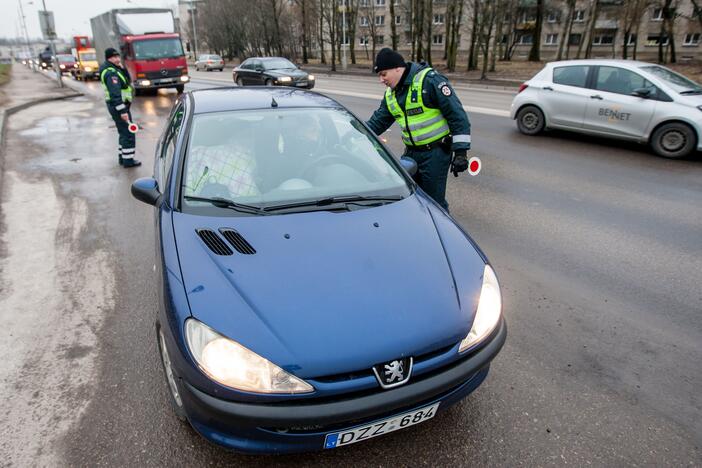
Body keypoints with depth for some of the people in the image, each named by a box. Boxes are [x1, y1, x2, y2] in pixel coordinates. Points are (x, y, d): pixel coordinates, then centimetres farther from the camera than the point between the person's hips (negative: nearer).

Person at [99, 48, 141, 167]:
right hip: (118, 106, -10)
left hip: (120, 105, 10)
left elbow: (127, 80, 15)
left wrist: (122, 68, 4)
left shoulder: (115, 69, 13)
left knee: (124, 133, 18)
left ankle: (122, 157, 25)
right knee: (128, 133, -7)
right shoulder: (111, 73, -18)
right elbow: (115, 93, -26)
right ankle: (128, 160, -4)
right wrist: (122, 111, -30)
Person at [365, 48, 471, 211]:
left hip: (436, 153, -8)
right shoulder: (390, 95, 9)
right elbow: (377, 121, 16)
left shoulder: (429, 80, -16)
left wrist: (460, 151, -19)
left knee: (434, 200, -3)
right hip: (411, 152, 8)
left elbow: (457, 114, -17)